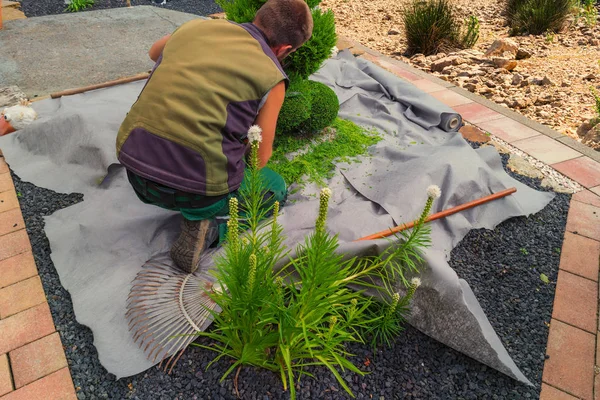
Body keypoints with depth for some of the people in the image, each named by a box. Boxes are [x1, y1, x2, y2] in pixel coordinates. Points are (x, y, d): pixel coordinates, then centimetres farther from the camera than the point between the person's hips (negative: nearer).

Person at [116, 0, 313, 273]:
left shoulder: (195, 26, 9)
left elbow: (154, 52, 33)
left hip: (134, 166, 6)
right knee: (275, 188, 21)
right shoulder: (272, 76, -4)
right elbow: (259, 158, 3)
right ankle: (204, 218, 0)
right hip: (194, 186, -5)